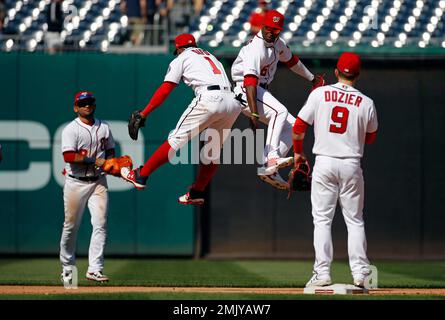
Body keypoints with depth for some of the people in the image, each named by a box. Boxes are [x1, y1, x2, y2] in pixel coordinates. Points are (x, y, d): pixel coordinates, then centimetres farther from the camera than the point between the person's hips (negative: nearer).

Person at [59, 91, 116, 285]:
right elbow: (69, 156, -17)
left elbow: (110, 151, 19)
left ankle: (94, 269, -10)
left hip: (98, 182, 3)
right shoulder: (71, 129, -6)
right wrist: (94, 161, -21)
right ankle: (67, 267, 20)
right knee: (71, 226, 5)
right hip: (76, 183, -3)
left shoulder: (104, 127, 10)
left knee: (100, 224, -9)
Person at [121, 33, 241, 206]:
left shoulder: (182, 58, 17)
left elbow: (164, 90, 8)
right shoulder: (210, 56, 36)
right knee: (213, 151, 17)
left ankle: (140, 176, 2)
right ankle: (197, 192, 21)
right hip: (233, 103, 6)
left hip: (209, 98, -6)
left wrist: (143, 114, 8)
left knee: (176, 139, -1)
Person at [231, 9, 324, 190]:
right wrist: (254, 114, -41)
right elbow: (250, 81, -33)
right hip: (244, 91, -10)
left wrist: (312, 79, 39)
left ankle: (268, 170, -3)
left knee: (291, 126, 5)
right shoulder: (256, 48, -23)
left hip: (262, 92, 10)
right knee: (279, 111, -32)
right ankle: (271, 158, -40)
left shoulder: (277, 43, 6)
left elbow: (291, 60, 27)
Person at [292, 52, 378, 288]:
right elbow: (370, 137, 12)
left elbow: (299, 127, 0)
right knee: (354, 220, 9)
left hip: (324, 163, -1)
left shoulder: (319, 94, -3)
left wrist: (298, 152, 14)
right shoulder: (366, 103, -2)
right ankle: (360, 273, 4)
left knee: (322, 219, 3)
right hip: (352, 165, 1)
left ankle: (322, 273, -2)